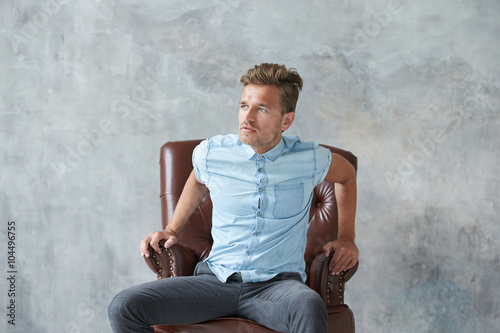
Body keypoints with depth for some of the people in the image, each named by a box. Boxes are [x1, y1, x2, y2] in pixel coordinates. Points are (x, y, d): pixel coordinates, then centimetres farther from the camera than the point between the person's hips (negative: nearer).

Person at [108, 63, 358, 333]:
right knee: (123, 307, -17)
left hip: (278, 283, -2)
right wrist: (172, 230, 23)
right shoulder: (211, 153, 2)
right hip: (217, 278, 3)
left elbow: (346, 174, 21)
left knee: (309, 307, -41)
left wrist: (346, 237, 16)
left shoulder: (308, 160, -2)